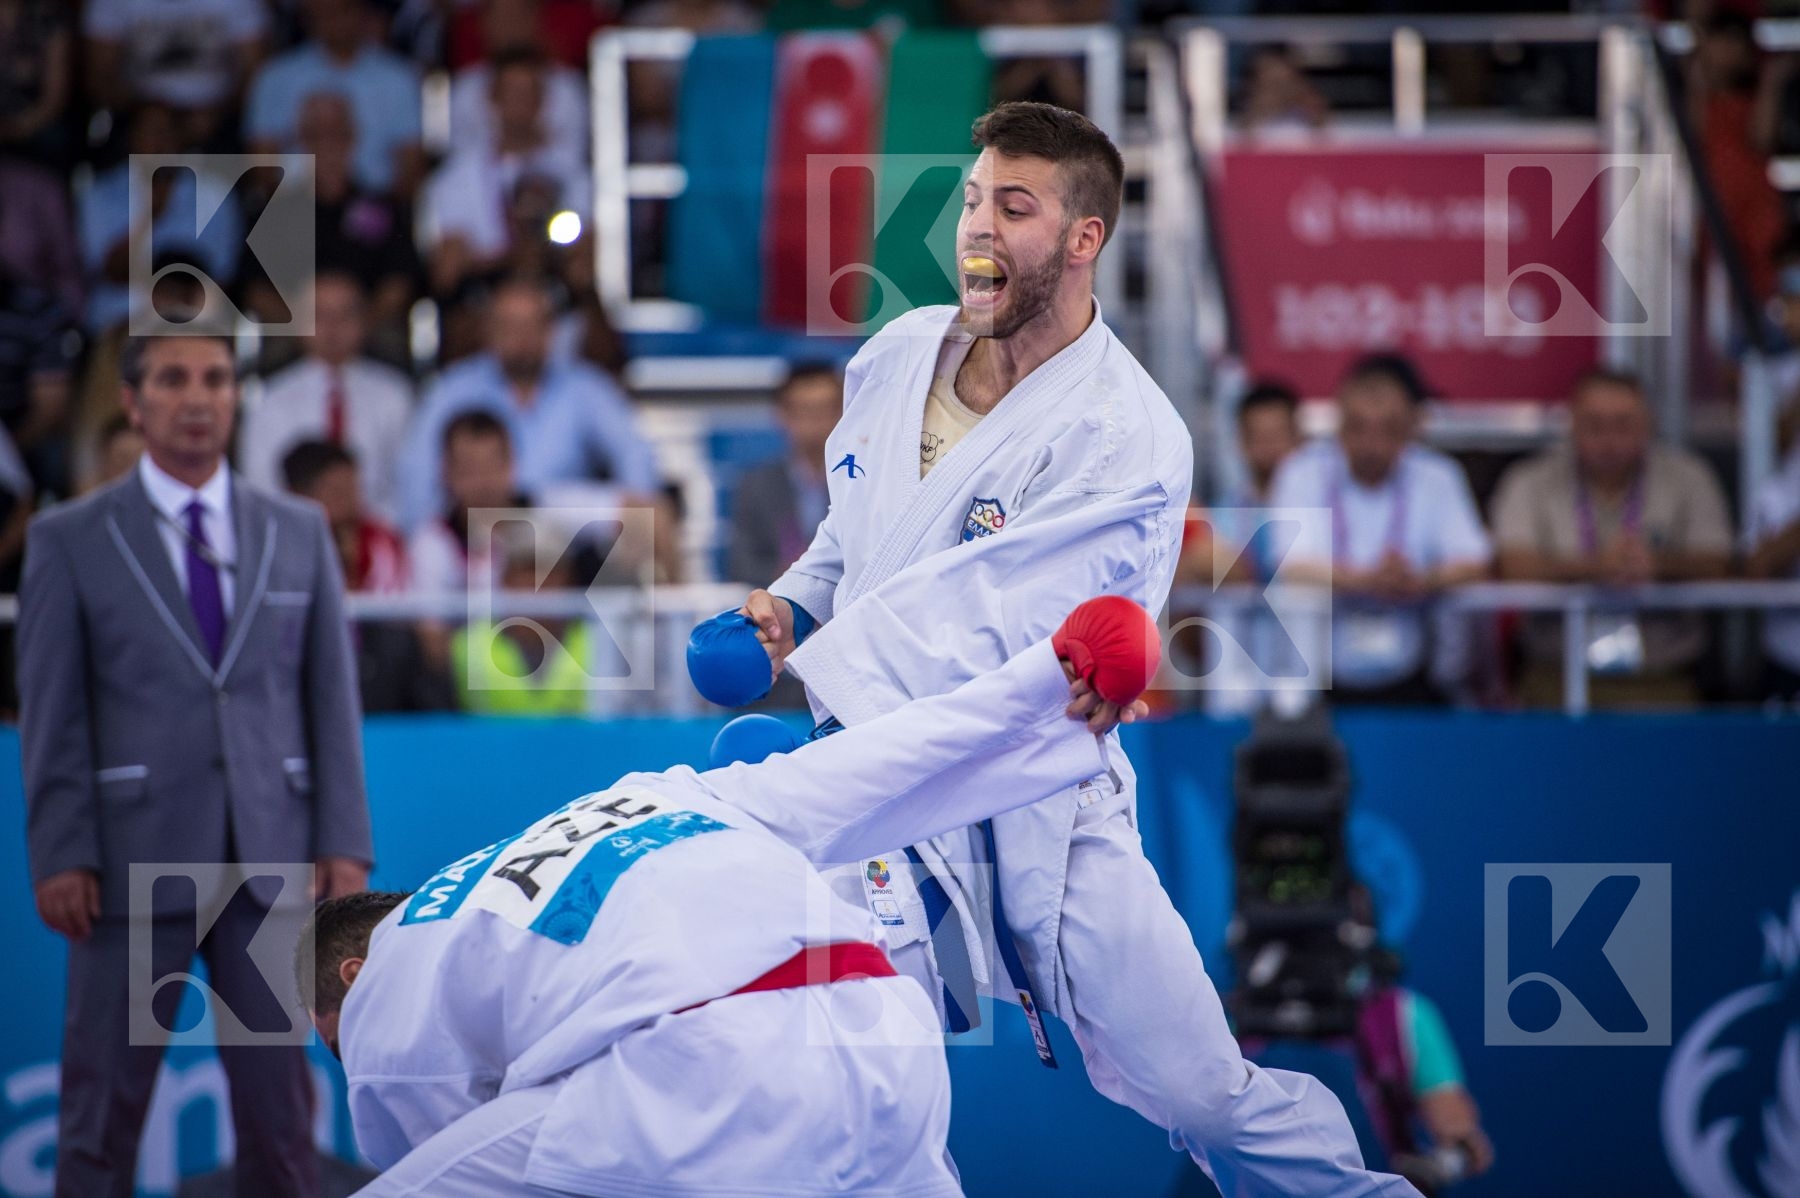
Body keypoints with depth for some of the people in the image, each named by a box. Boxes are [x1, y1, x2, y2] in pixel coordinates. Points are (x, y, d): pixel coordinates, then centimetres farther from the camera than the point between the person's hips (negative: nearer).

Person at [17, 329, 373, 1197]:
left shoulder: (299, 533, 11)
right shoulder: (69, 540, 3)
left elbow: (332, 694, 9)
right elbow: (52, 712, 0)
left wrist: (343, 844, 0)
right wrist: (59, 855, -9)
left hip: (271, 861, 2)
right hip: (134, 863, -2)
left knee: (279, 1101, 4)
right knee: (103, 1104, 1)